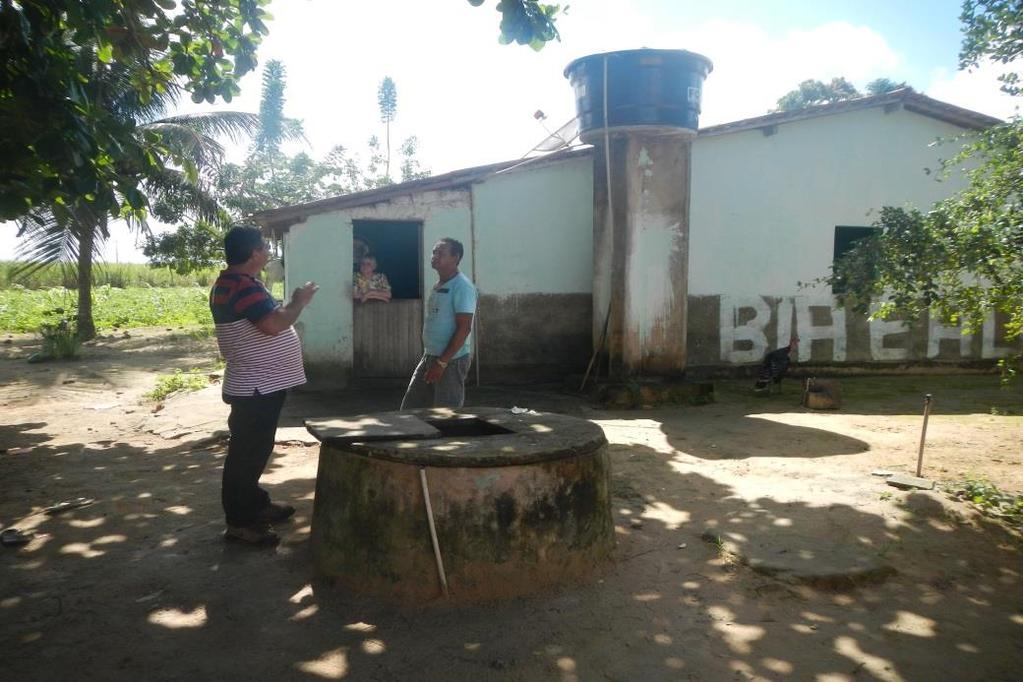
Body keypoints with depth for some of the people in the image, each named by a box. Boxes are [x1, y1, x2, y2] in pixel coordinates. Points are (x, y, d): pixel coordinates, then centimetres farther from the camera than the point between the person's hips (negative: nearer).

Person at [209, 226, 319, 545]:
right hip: (257, 387, -11)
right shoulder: (242, 286, -21)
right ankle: (239, 522, 6)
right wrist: (299, 302, -16)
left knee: (253, 448, 20)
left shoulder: (230, 283, 15)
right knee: (247, 452, -3)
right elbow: (273, 323, -30)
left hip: (256, 384, 11)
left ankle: (255, 504, 34)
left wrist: (291, 304, 13)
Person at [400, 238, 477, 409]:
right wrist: (433, 360, 18)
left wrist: (442, 362, -21)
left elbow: (464, 328, -20)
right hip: (429, 357, 9)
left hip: (452, 361, -9)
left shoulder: (462, 287, -15)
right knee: (409, 409, 9)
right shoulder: (438, 286, 13)